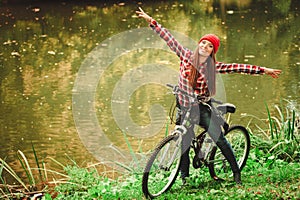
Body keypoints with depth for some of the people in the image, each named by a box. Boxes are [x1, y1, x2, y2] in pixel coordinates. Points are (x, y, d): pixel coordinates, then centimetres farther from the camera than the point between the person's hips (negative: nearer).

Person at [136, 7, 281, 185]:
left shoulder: (213, 66, -4)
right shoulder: (186, 56, -4)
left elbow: (238, 68, -5)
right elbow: (168, 38, 0)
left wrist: (263, 70, -6)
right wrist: (151, 21, 1)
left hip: (203, 108, -1)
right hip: (185, 108, 1)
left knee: (219, 139, -8)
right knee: (184, 143, 5)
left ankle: (236, 172, 3)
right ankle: (184, 177, 19)